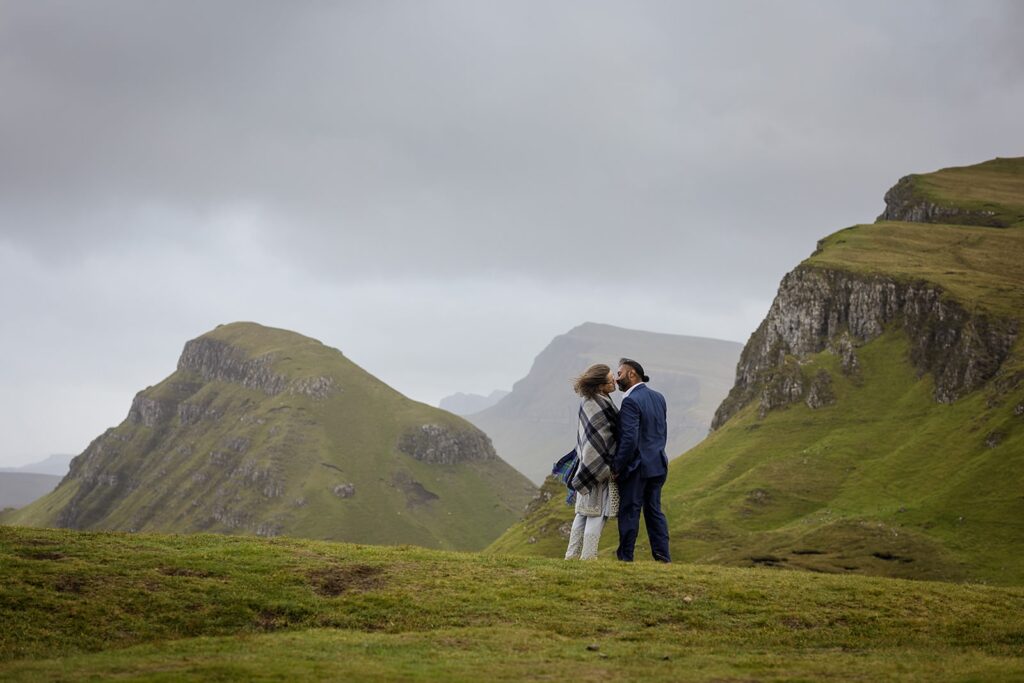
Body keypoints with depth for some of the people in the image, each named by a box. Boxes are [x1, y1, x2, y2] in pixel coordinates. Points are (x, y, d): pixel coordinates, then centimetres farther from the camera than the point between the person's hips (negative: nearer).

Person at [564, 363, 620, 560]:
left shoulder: (587, 400, 7)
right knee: (597, 514, -3)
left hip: (587, 462, 9)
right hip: (600, 467, -9)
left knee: (584, 512, 14)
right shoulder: (602, 406, -21)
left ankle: (572, 555, 17)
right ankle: (588, 557, -2)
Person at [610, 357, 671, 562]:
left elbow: (629, 439, -23)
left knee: (629, 511, 2)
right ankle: (663, 557, 12)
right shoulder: (658, 397, 9)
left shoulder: (631, 401, -17)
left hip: (636, 465, -8)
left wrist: (617, 467, -16)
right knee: (654, 510, 13)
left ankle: (625, 557, 8)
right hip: (657, 464, 8)